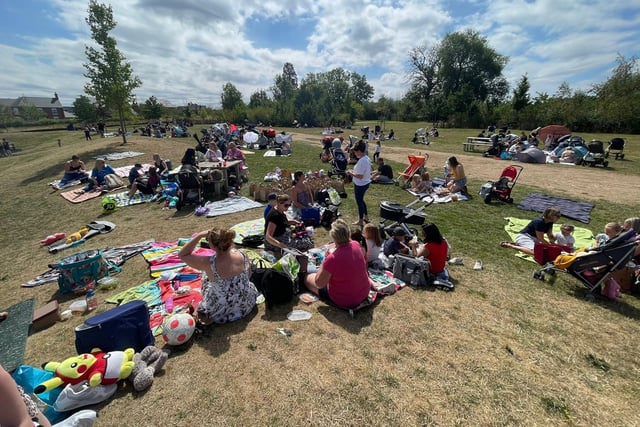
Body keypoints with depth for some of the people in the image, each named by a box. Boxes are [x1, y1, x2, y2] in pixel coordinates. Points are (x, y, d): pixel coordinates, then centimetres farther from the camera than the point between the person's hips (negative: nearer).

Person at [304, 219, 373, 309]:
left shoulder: (332, 259, -33)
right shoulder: (356, 245, -15)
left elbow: (319, 284, -17)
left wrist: (326, 257, -16)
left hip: (345, 302, -6)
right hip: (365, 293, 6)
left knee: (308, 278, 9)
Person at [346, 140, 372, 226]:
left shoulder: (361, 161, -26)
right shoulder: (367, 159, 4)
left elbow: (360, 176, -27)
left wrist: (351, 173, -14)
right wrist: (354, 171, 9)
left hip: (360, 185, -9)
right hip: (366, 183, 9)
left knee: (359, 202, 7)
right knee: (361, 200, 25)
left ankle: (360, 221, 22)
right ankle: (366, 217, 38)